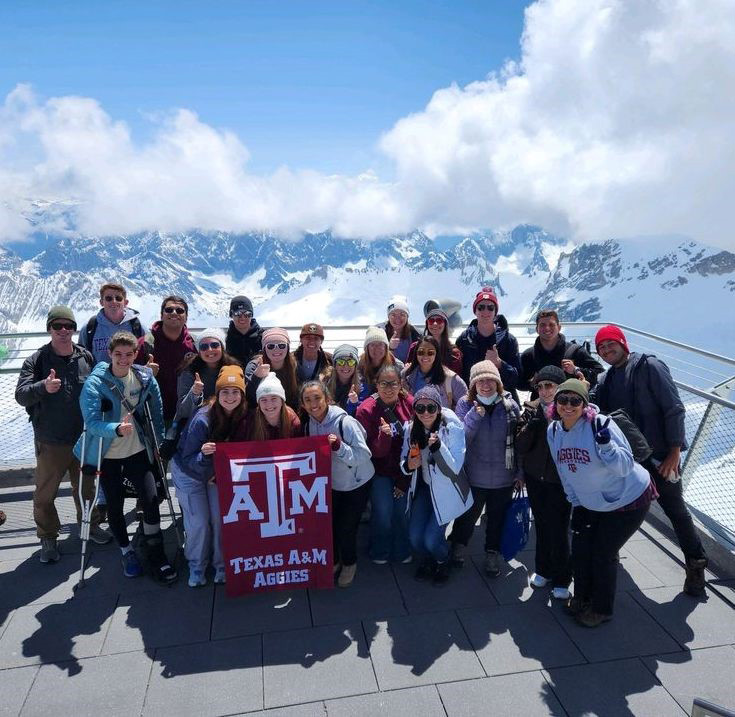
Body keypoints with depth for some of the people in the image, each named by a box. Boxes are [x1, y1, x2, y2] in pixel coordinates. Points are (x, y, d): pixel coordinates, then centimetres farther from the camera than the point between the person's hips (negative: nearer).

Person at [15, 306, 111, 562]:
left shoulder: (86, 357, 0)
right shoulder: (36, 360, -8)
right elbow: (21, 395, -18)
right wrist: (43, 387, -39)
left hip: (84, 438, 2)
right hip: (50, 442, -2)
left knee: (87, 487, 17)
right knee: (45, 493, 8)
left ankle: (91, 525, 38)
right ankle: (48, 538, 27)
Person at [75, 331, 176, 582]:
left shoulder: (145, 377, -5)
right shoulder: (95, 383, -16)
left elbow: (156, 412, 6)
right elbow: (92, 421, -26)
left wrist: (159, 444, 8)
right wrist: (117, 429, -44)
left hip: (138, 451, 2)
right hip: (108, 456, -1)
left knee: (150, 500, -5)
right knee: (114, 505, 10)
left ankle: (156, 555, 14)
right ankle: (126, 552, 34)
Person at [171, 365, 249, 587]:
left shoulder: (243, 417, -20)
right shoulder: (202, 419, -32)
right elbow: (188, 459, -25)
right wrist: (203, 455, -44)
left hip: (217, 471, 3)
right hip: (189, 472, -3)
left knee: (220, 518, 2)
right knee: (199, 522, -2)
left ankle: (221, 565, 23)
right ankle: (196, 567, 22)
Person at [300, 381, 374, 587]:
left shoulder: (345, 422, -28)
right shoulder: (309, 425, -9)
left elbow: (364, 455, -29)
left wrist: (339, 446, -40)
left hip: (356, 484, -5)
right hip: (330, 483, 5)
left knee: (346, 528, 0)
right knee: (328, 525, 9)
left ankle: (349, 563, 31)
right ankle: (333, 561, 38)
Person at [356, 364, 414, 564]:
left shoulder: (410, 404, -11)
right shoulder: (367, 409, -15)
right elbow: (373, 452, -13)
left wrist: (404, 480, -2)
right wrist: (384, 436, -35)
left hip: (405, 472, 2)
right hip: (380, 471, -1)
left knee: (403, 510, -2)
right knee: (382, 512, -6)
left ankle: (402, 552, 28)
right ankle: (379, 553, 24)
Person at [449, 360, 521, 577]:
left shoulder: (510, 405, -7)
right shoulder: (466, 404, -10)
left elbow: (518, 440, 1)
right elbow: (461, 438, -18)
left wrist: (520, 472, 3)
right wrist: (476, 414, -27)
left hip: (503, 478, 1)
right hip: (474, 477, -1)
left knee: (497, 518, 19)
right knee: (468, 515, 19)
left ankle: (492, 553, 42)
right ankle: (458, 545, 46)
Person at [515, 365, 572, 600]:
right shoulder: (531, 409, -2)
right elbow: (521, 447, -6)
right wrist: (531, 424, -19)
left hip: (561, 480, -3)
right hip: (535, 477, 3)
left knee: (558, 529, 1)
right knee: (541, 525, 15)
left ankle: (561, 580, 21)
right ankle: (543, 570, 35)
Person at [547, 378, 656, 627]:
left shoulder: (600, 424, -28)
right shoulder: (553, 431, -8)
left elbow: (625, 467, -28)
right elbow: (564, 471, 5)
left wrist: (605, 444, -45)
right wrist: (576, 503, 7)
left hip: (628, 501, -6)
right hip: (591, 503, 6)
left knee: (603, 553, 3)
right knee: (580, 549, 12)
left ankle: (601, 609, 27)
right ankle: (581, 598, 38)